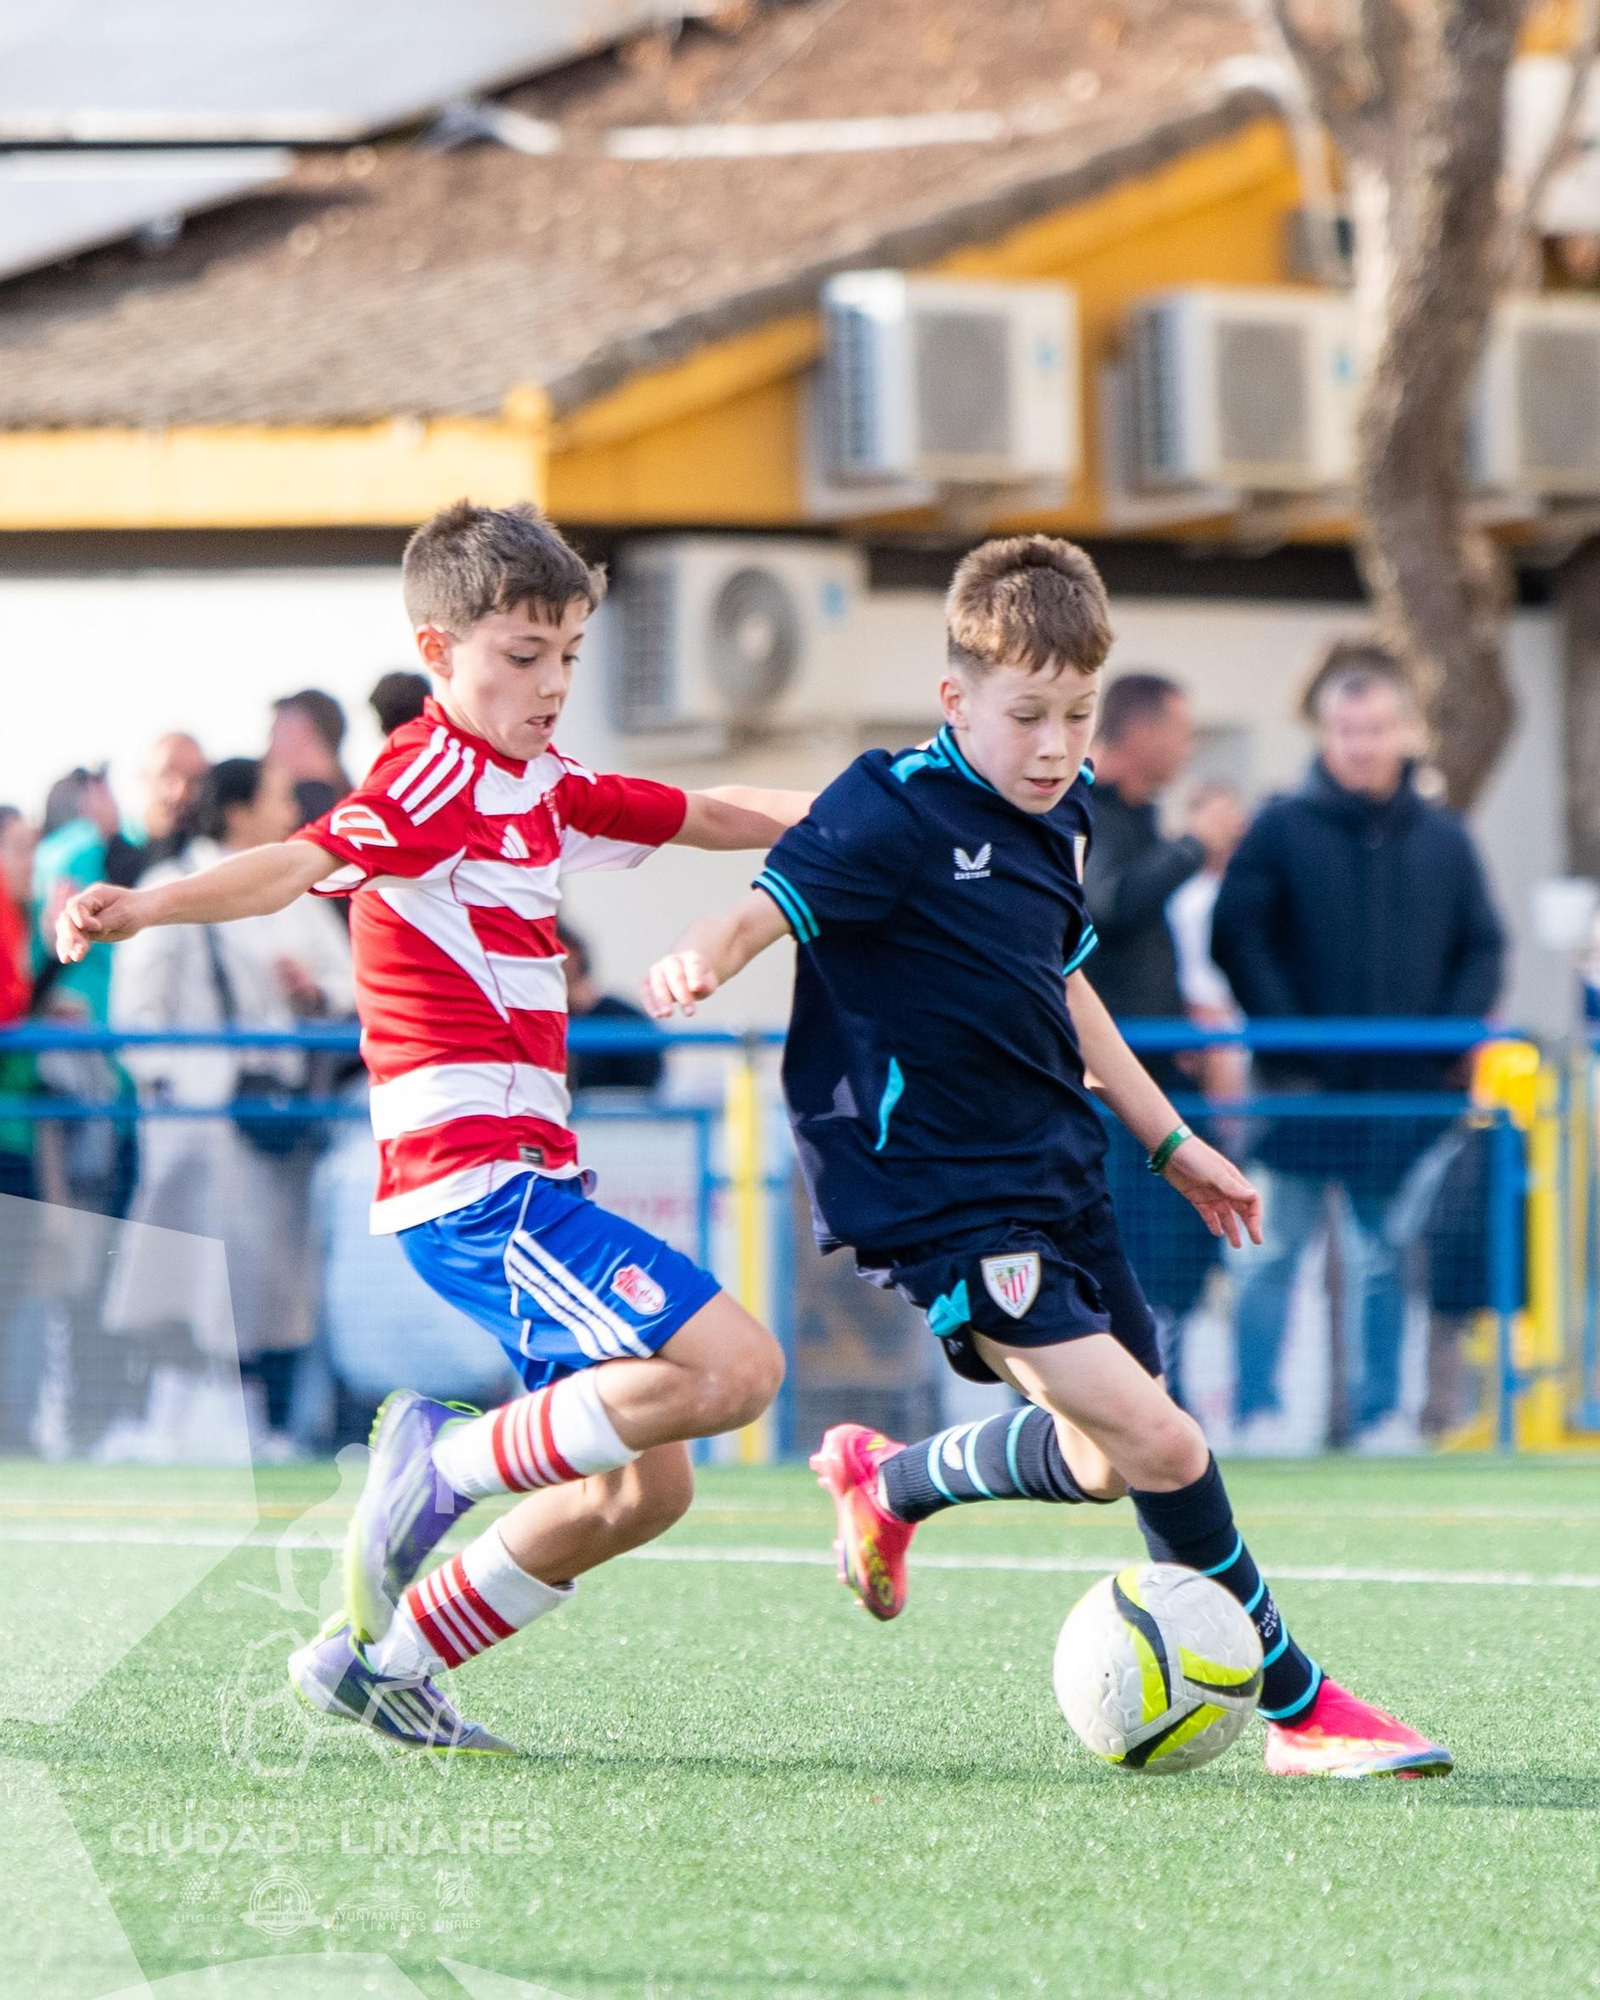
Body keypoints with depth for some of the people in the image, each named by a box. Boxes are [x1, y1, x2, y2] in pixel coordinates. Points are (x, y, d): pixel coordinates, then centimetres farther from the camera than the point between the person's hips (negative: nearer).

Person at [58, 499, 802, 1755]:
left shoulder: (541, 789, 16)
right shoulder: (435, 780, -11)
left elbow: (708, 817, 31)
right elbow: (304, 863, -28)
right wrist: (149, 907, -45)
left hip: (519, 1184, 10)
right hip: (475, 1181, -10)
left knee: (642, 1488, 11)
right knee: (734, 1366, -21)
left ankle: (381, 1664, 15)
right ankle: (450, 1462, -11)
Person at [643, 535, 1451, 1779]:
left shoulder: (1059, 812, 9)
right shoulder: (899, 813, -16)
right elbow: (773, 905, -29)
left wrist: (1169, 1139, 26)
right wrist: (703, 959, -52)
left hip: (1058, 1171, 9)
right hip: (945, 1198, -9)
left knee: (1109, 1462, 16)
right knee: (1159, 1445, -17)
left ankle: (888, 1483, 42)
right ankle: (1301, 1711, -4)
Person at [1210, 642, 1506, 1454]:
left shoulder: (1444, 840, 8)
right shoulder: (1282, 829, -2)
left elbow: (1483, 950, 11)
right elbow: (1236, 938, -5)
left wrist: (1448, 1044, -4)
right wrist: (1289, 1045, -13)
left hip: (1407, 1091, 3)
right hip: (1306, 1087, -3)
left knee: (1390, 1260, 8)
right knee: (1273, 1252, -1)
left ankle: (1384, 1413, 14)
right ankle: (1257, 1412, 4)